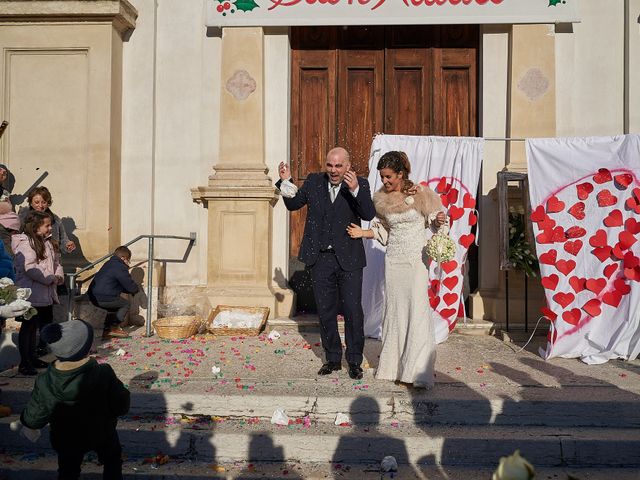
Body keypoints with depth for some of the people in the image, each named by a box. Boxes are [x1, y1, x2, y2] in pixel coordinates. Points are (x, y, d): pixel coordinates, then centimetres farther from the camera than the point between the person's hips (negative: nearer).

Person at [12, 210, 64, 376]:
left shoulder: (48, 242, 14)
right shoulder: (24, 243, -15)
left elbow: (56, 261, 18)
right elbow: (29, 268, -24)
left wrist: (58, 276, -1)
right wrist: (50, 278, -19)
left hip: (47, 293, 9)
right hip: (32, 294, -9)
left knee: (46, 323, 16)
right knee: (29, 326, -1)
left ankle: (32, 357, 29)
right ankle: (25, 363, 7)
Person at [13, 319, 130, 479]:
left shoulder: (45, 383, -29)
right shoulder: (103, 374, -35)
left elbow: (33, 418, -12)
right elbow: (121, 406, -22)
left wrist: (23, 422, 11)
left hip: (66, 440, 1)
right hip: (102, 432, -1)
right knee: (112, 462, 29)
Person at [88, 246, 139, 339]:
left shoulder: (109, 264, 20)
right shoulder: (121, 268, -11)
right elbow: (131, 287, -7)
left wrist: (130, 290, 23)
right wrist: (136, 288, 16)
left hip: (94, 297, 10)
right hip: (104, 298, -9)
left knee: (114, 306, 30)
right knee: (126, 304, 8)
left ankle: (107, 330, 24)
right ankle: (114, 328, 7)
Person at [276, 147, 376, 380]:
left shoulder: (359, 184, -5)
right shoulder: (314, 182, 4)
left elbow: (369, 215, -18)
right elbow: (293, 204, 12)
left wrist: (355, 190, -32)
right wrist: (286, 182, -5)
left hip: (349, 259, -3)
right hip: (321, 258, 3)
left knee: (353, 311, 2)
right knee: (325, 311, 12)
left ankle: (354, 360, 18)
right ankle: (333, 358, 27)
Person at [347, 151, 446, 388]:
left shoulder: (419, 193, -8)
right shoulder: (382, 199, 5)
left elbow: (433, 216, 4)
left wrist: (438, 220, -18)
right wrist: (363, 233, 3)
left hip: (417, 259, -4)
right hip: (393, 259, 4)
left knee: (417, 308, -8)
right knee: (393, 309, 6)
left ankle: (417, 371, -2)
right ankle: (393, 366, 16)